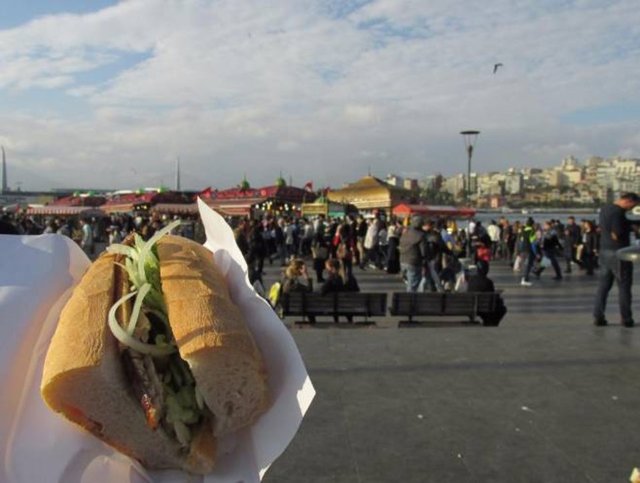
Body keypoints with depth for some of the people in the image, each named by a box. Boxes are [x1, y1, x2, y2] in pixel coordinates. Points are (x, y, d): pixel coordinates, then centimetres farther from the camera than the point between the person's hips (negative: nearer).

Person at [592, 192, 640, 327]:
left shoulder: (604, 209, 12)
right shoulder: (618, 212, -17)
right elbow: (616, 235, -19)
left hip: (604, 252, 8)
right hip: (618, 254, -8)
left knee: (603, 285, 9)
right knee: (624, 287, 3)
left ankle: (598, 317, 8)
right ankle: (626, 319, 9)